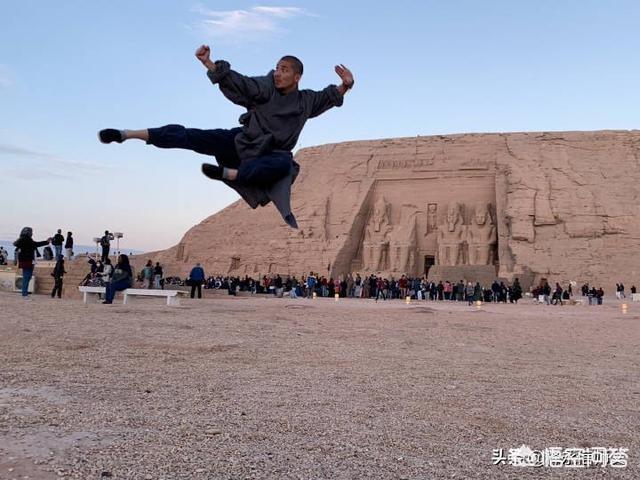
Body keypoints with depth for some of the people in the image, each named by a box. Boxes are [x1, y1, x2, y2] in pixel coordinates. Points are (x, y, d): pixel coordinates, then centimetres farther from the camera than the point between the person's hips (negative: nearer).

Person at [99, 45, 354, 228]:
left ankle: (229, 173, -51)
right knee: (190, 136, -17)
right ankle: (127, 134, -21)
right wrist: (208, 63, -31)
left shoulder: (306, 101, 3)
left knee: (285, 164, -39)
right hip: (242, 142, 0)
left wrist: (345, 85, -2)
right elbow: (236, 81, -16)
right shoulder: (267, 87, -5)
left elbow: (330, 97, 19)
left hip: (269, 155, 1)